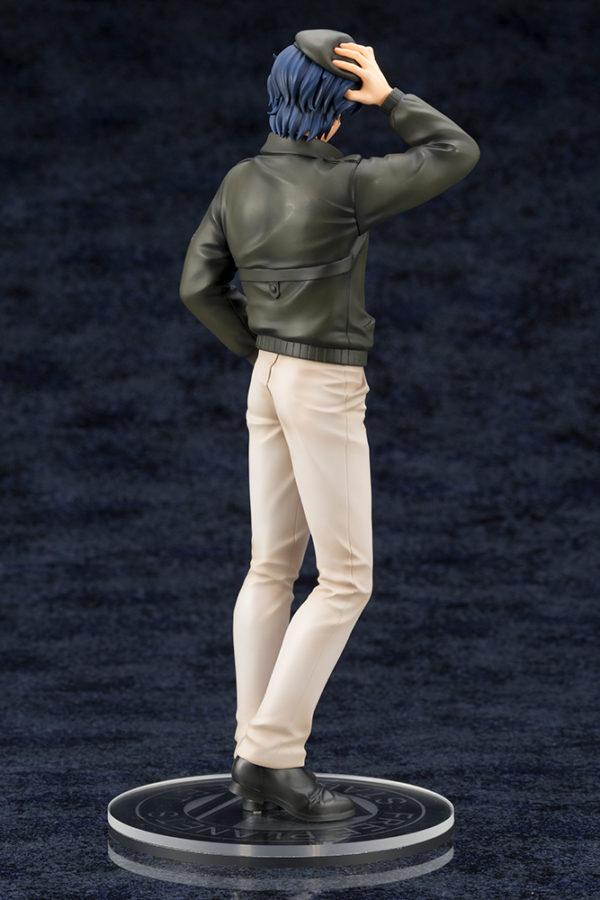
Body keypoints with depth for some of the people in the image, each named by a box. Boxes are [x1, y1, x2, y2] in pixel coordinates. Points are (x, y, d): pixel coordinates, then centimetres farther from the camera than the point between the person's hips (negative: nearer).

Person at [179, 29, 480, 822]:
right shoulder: (345, 186, -17)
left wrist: (263, 354, 12)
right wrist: (390, 97, -10)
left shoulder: (240, 182, 3)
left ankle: (255, 757, 9)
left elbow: (198, 286, 4)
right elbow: (458, 156, -10)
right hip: (325, 391, -8)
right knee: (346, 582, -4)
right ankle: (274, 756, -7)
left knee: (273, 570, 9)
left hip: (271, 383, 8)